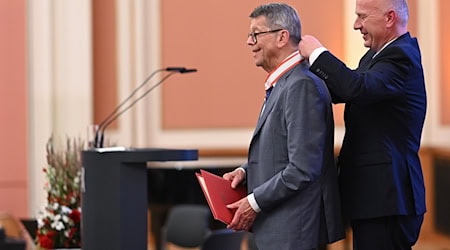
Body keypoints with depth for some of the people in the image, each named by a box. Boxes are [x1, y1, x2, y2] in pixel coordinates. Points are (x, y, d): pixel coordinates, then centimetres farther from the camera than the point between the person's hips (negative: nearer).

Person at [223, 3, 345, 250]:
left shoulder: (302, 85, -18)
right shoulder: (281, 84, 13)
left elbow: (303, 168, -22)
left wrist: (255, 202, -16)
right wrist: (246, 171, 5)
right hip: (278, 228, 10)